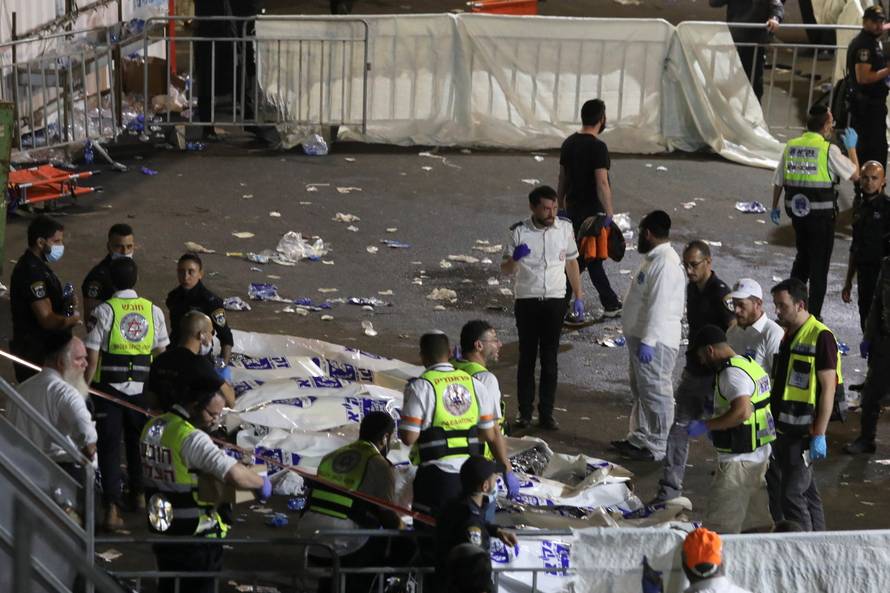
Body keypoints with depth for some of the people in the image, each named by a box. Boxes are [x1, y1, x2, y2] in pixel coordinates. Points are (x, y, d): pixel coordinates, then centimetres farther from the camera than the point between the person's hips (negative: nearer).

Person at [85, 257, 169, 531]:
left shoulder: (104, 311, -10)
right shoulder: (153, 311, 1)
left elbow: (92, 358, -12)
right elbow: (160, 353, 6)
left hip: (109, 387, -3)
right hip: (142, 387, 3)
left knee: (109, 446, -1)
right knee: (138, 442, 21)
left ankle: (112, 506, -11)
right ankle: (138, 494, 36)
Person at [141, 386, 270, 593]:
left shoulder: (151, 426, 3)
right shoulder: (191, 438, -24)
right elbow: (235, 475, -34)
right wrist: (261, 483, -16)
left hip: (160, 530, 8)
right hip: (195, 537, -8)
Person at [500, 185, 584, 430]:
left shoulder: (564, 228, -1)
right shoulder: (520, 232, -7)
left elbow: (571, 263, 11)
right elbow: (505, 270, -2)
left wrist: (578, 297, 9)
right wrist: (514, 258, -25)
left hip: (555, 301, 1)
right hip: (527, 301, -1)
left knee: (550, 359, 5)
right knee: (527, 357, 5)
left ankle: (546, 413, 12)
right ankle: (525, 412, 13)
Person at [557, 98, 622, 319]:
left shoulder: (569, 143, 7)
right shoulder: (598, 147, -18)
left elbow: (563, 179, 13)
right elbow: (602, 183, -22)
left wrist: (561, 207, 20)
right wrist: (609, 213, -20)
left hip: (573, 208, 8)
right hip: (592, 211, -8)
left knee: (594, 258, 15)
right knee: (586, 258, -1)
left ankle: (611, 304, 22)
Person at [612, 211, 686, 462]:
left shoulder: (666, 263, -21)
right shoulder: (654, 258, 13)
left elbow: (659, 307, -25)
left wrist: (647, 342, -26)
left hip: (655, 341, -11)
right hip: (641, 337, 11)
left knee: (655, 393, -2)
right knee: (640, 391, 18)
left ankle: (657, 448, 4)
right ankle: (638, 438, 29)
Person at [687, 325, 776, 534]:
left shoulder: (732, 374, -18)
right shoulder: (751, 365, 13)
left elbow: (742, 412, -30)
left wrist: (705, 425, -23)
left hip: (739, 460, -10)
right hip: (760, 455, 10)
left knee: (722, 526, -7)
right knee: (761, 519, 18)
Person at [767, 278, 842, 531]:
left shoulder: (820, 337, -14)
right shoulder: (786, 335, 12)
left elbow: (828, 389, -16)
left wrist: (819, 435, -18)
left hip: (803, 433, -8)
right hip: (781, 431, 8)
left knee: (792, 494, -9)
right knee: (806, 492, 15)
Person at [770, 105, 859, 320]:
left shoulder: (791, 146, 2)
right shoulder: (829, 150, -14)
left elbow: (778, 181, 8)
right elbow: (855, 174, -6)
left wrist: (775, 207, 21)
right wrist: (851, 147, 7)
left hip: (796, 211, 5)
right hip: (822, 214, -5)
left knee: (802, 256, 24)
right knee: (819, 263, 6)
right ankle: (813, 315, 9)